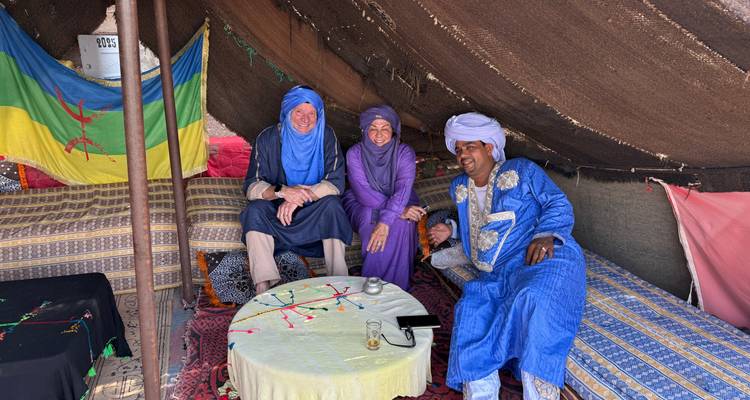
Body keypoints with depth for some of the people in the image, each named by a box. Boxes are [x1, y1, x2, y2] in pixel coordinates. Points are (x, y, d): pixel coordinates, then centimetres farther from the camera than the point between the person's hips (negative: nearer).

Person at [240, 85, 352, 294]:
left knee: (332, 204, -31)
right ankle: (264, 285, -32)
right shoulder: (268, 138, -9)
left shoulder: (327, 137, -9)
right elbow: (251, 187, -14)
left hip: (316, 210, 0)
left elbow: (335, 183, -15)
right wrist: (281, 191, -35)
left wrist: (297, 199, -28)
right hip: (276, 208, 1)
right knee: (256, 209, -29)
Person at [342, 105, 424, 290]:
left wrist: (386, 221, -43)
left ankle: (395, 287, -18)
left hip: (401, 205, 0)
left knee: (401, 225, -32)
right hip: (363, 206, 0)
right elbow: (364, 192, -22)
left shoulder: (405, 152, -13)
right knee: (371, 221, -33)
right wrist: (398, 211, -33)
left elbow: (403, 188, -27)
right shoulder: (355, 153, -13)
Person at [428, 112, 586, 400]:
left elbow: (559, 205, 0)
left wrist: (546, 235, -18)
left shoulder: (521, 170, 6)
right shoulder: (460, 187, 22)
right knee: (472, 309, -26)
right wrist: (451, 230, 19)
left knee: (534, 299, -37)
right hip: (497, 275, 5)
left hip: (544, 259, -4)